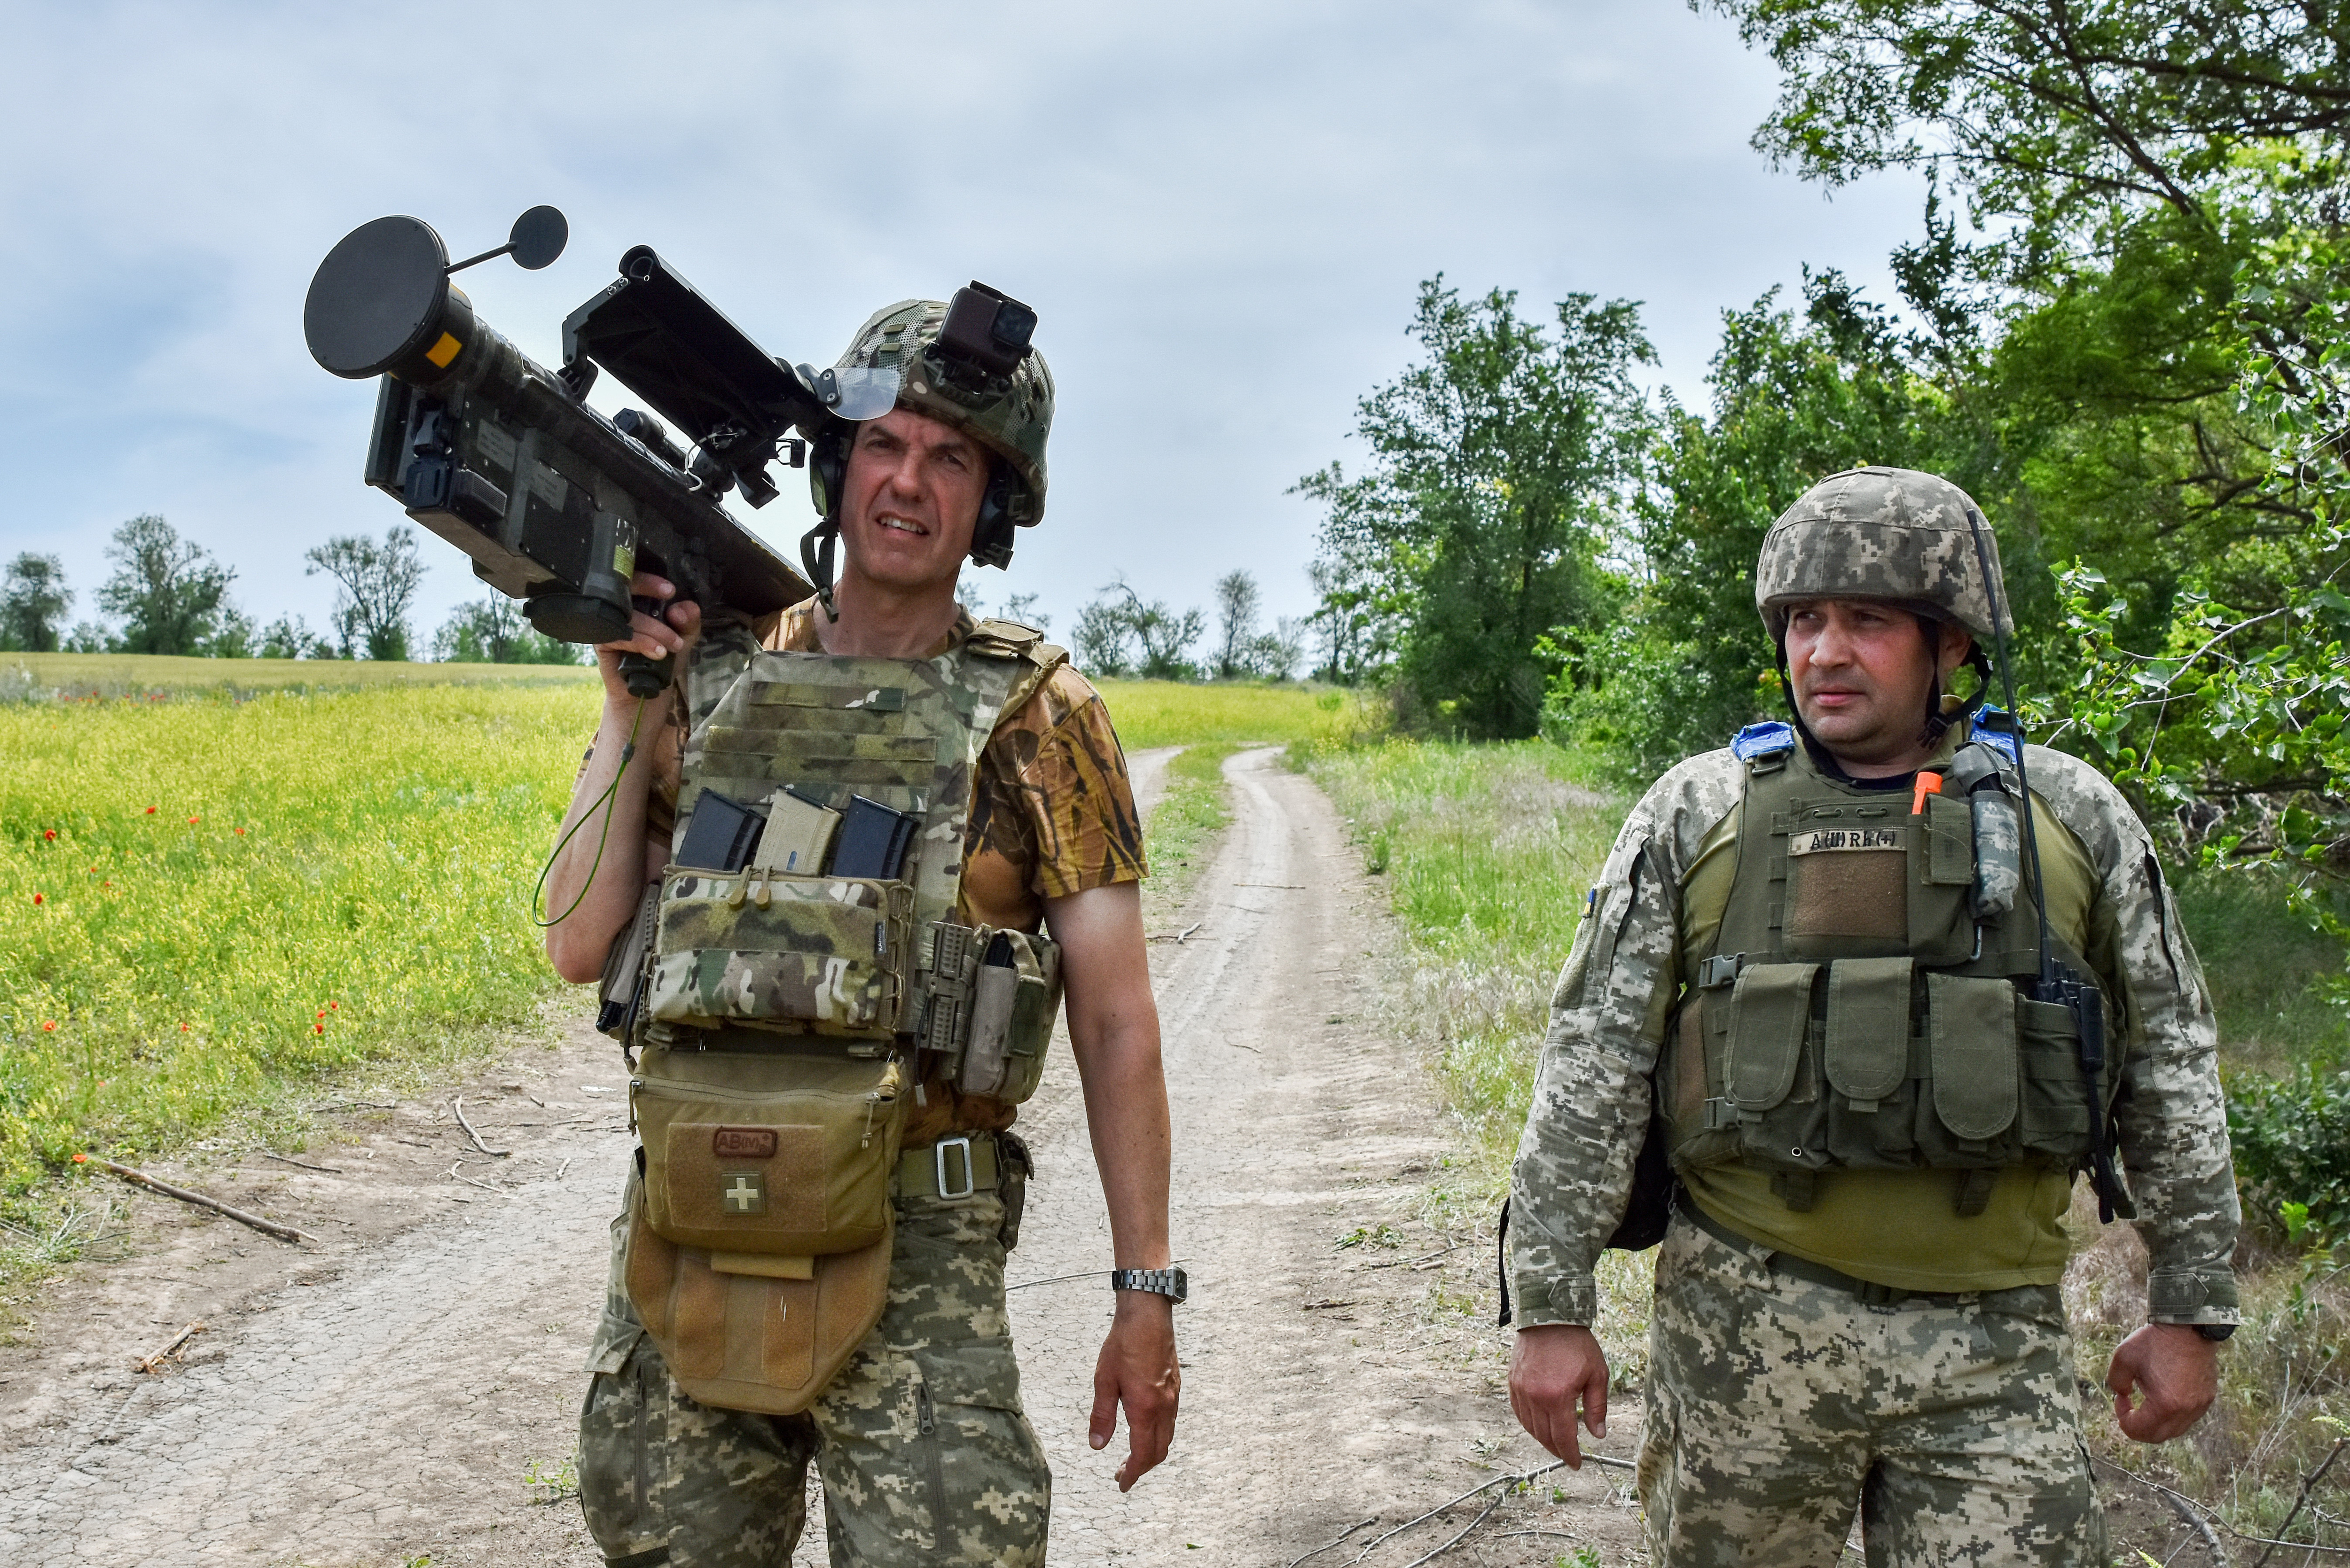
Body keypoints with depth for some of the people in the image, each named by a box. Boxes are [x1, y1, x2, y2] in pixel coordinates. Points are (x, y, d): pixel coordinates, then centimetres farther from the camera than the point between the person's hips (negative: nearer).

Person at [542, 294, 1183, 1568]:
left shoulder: (1036, 716, -2)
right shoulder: (713, 677, 7)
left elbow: (1117, 1022, -2)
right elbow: (579, 948, 5)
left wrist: (1146, 1294, -4)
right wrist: (628, 709, -4)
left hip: (911, 1251, -3)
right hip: (683, 1235, 4)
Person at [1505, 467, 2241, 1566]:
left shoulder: (2073, 818, 4)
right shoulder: (1695, 816, 0)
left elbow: (2171, 1071, 10)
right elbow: (1590, 1069, -2)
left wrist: (2190, 1309, 9)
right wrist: (1550, 1308, -5)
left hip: (1993, 1348, 1)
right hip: (1746, 1325, 0)